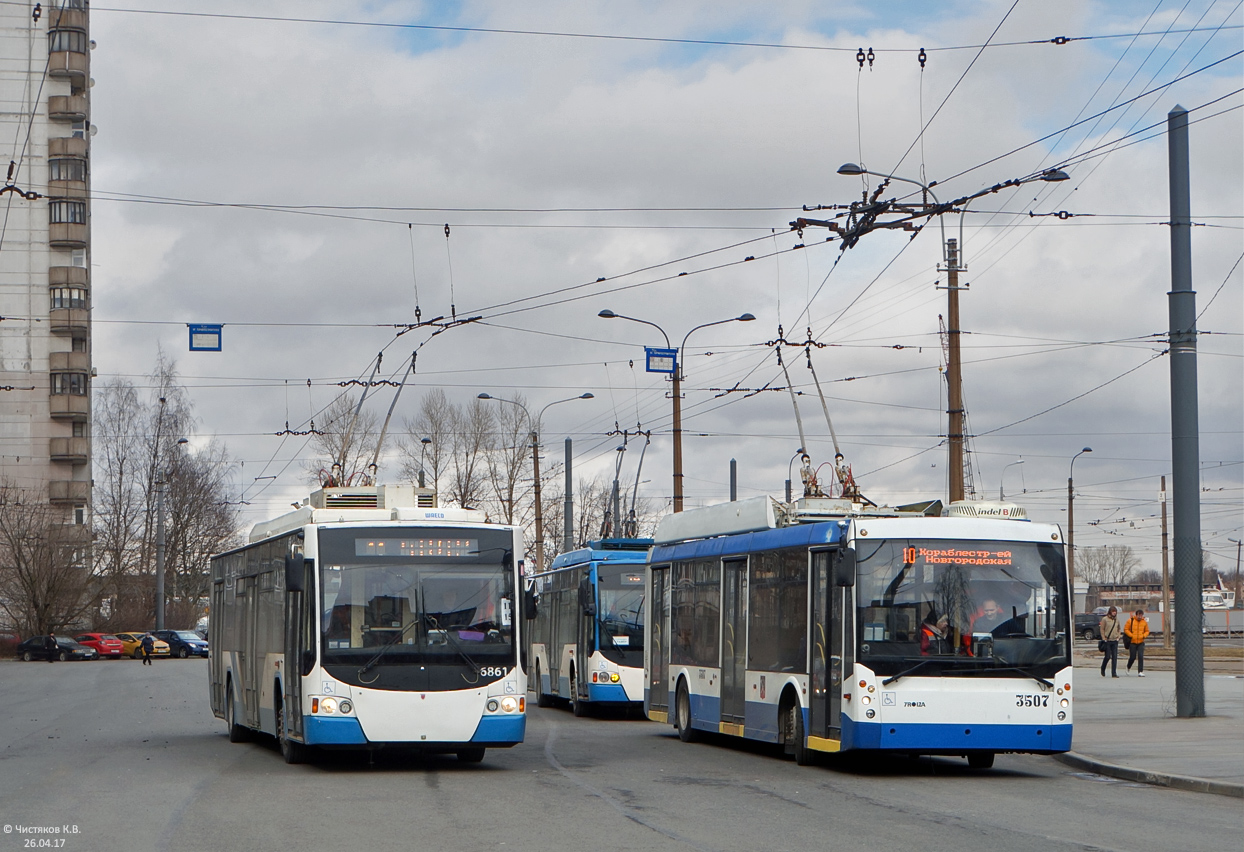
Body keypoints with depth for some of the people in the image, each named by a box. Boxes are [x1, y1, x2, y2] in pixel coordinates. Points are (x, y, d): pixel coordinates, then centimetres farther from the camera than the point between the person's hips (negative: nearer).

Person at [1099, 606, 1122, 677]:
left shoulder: (1116, 620, 9)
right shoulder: (1105, 619, -5)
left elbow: (1119, 629, 21)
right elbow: (1102, 629, -3)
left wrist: (1118, 636, 7)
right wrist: (1104, 639, -7)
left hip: (1115, 641, 4)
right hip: (1107, 641, -4)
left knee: (1115, 657, -1)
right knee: (1107, 656, -3)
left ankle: (1114, 673, 1)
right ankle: (1103, 669, 23)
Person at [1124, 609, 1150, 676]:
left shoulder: (1144, 622, 5)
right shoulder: (1130, 621, -4)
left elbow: (1147, 631, 13)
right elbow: (1126, 629, -2)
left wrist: (1144, 636, -7)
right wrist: (1131, 635, -13)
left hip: (1141, 642, 2)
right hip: (1132, 642, -2)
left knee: (1140, 657, -10)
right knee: (1132, 657, 2)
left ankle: (1140, 672, -8)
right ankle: (1128, 668, 32)